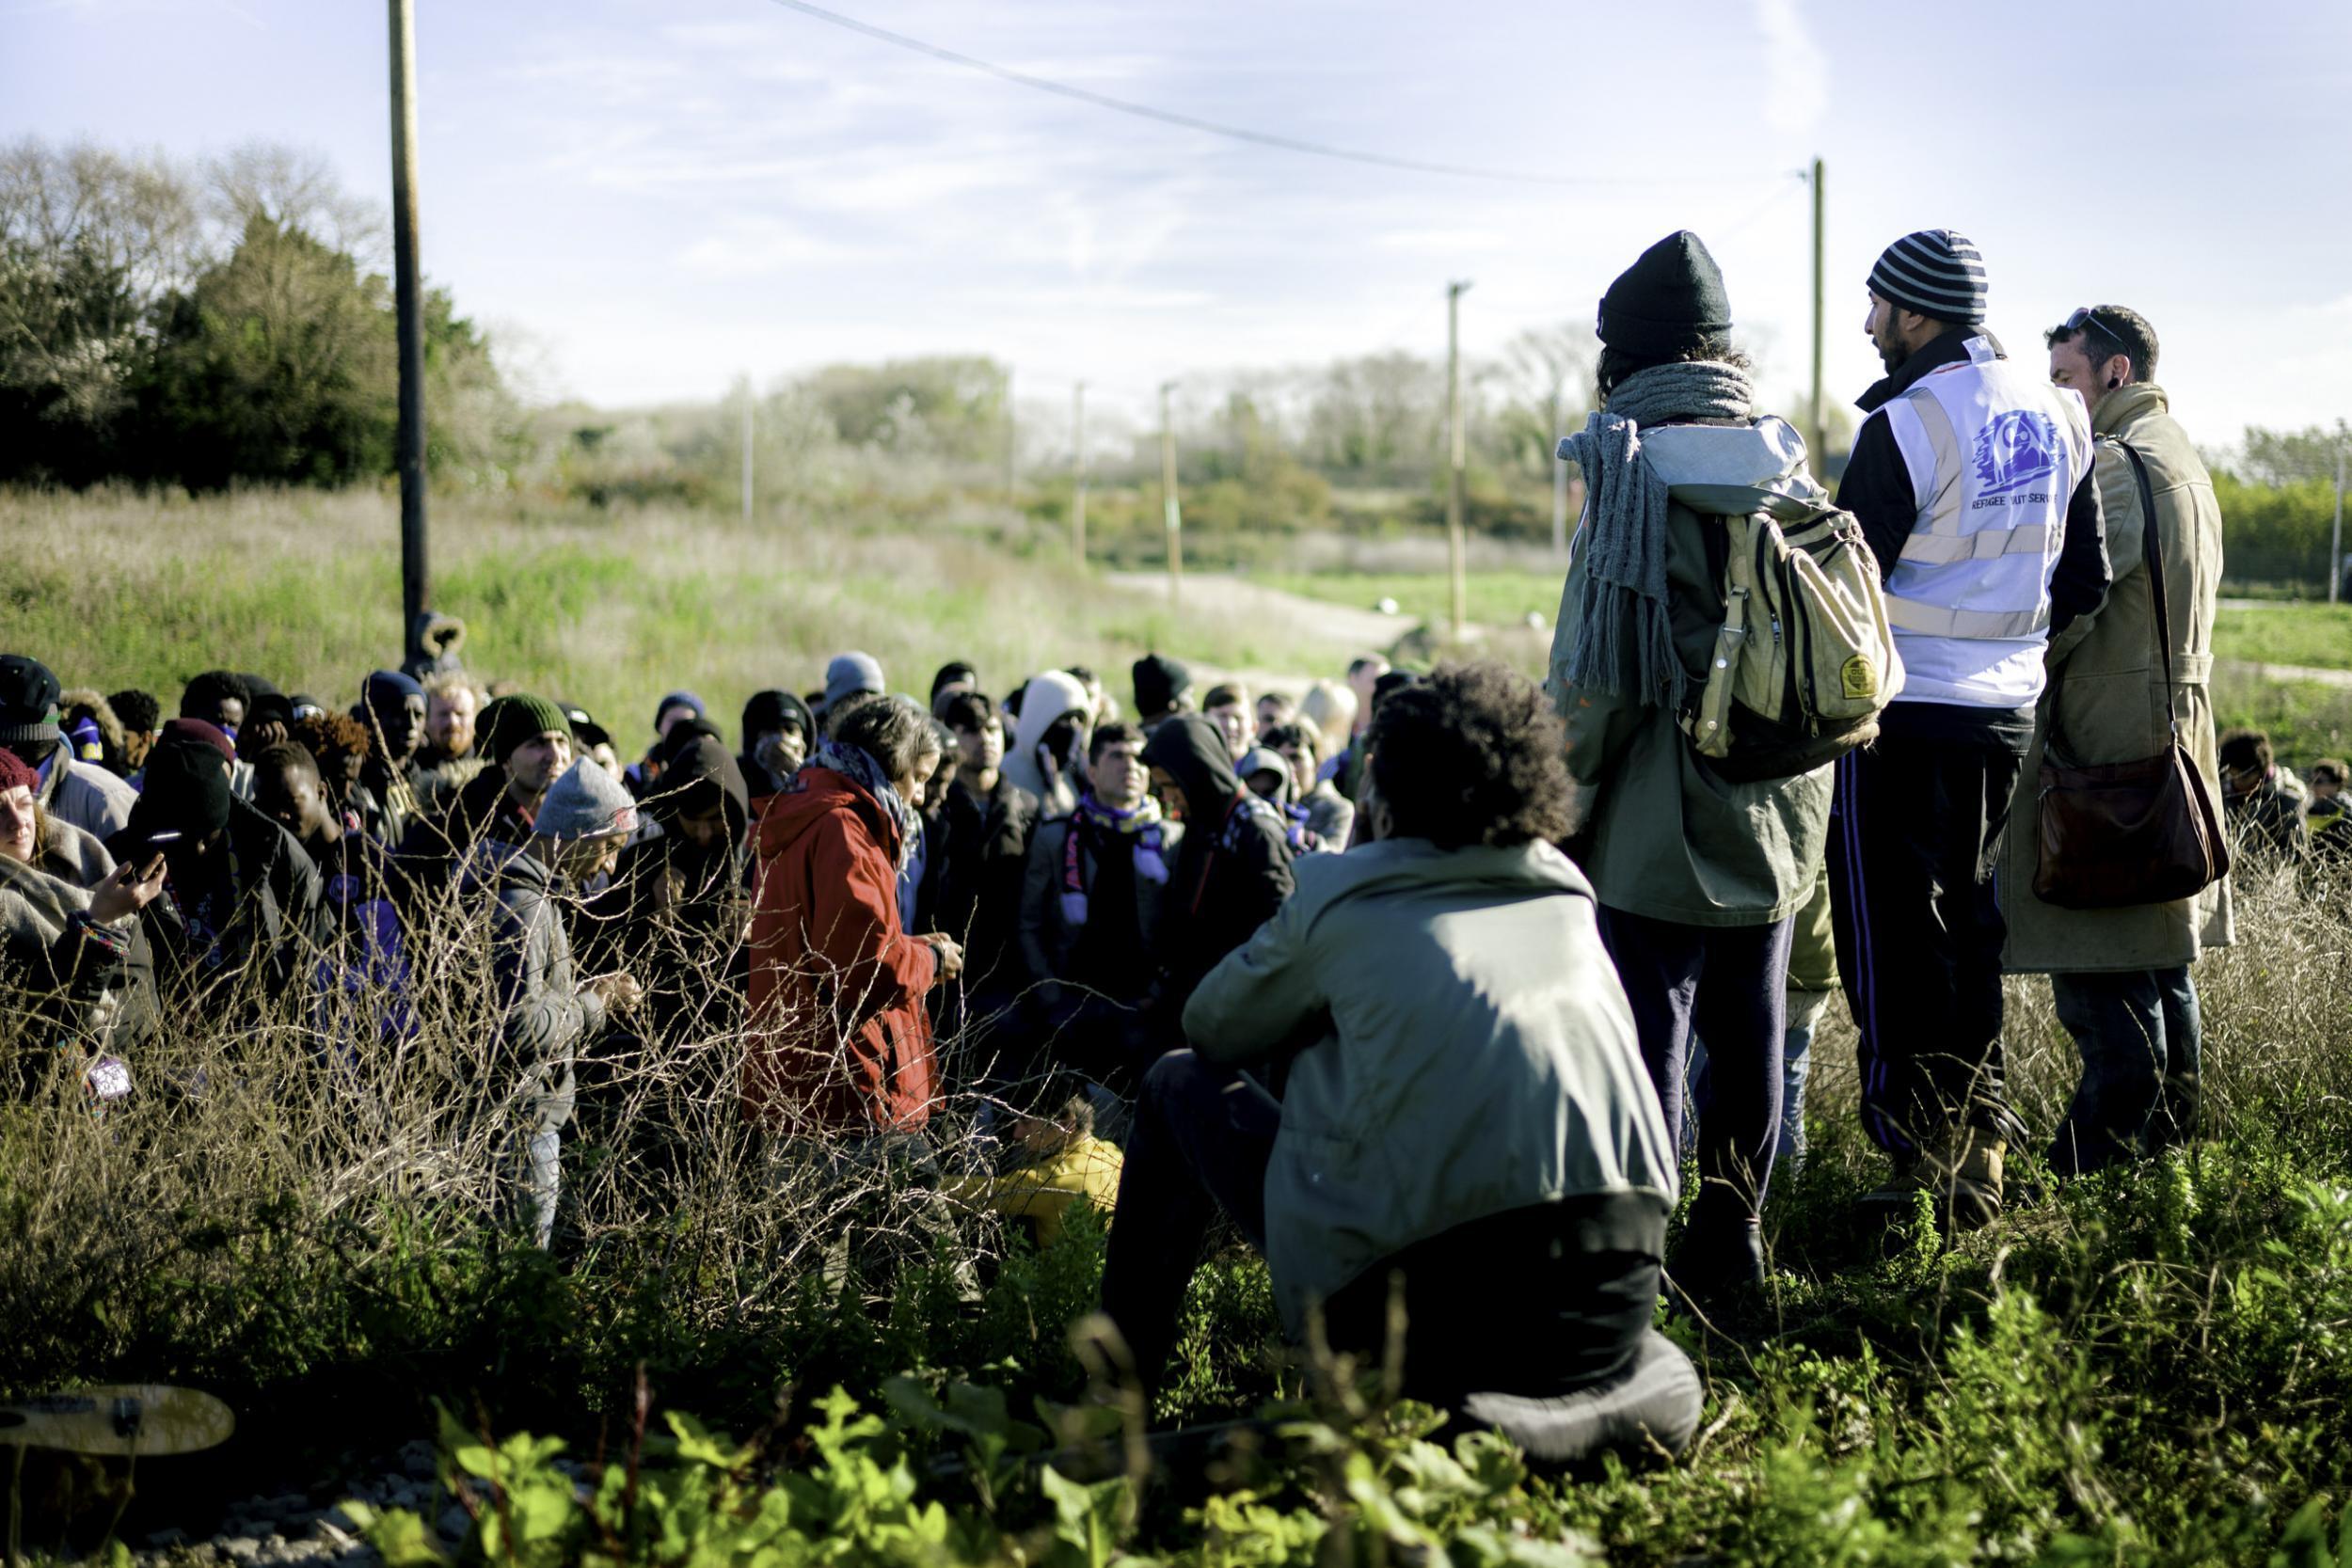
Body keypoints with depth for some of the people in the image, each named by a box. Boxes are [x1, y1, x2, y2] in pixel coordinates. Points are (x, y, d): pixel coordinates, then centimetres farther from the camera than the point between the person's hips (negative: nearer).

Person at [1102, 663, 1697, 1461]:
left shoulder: (1340, 894, 5)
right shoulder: (1570, 899, 15)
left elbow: (1214, 1031, 21)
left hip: (1403, 1307, -5)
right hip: (1610, 1311, 5)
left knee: (1181, 1082, 19)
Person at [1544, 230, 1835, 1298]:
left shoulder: (1637, 479, -13)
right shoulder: (1790, 477, 6)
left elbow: (1595, 677, -15)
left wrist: (1561, 812, -5)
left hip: (1660, 837, -7)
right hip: (1777, 826, 7)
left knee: (1646, 1044, -2)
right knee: (1750, 1041, 16)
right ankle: (1732, 1240, 27)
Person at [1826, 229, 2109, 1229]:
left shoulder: (1905, 425, -16)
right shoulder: (2056, 416, 7)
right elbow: (2086, 584, 13)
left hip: (1905, 717, -7)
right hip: (2009, 715, 7)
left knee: (1892, 941, 1)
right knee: (1970, 929, 17)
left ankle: (1925, 1168, 2)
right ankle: (1981, 1155, 21)